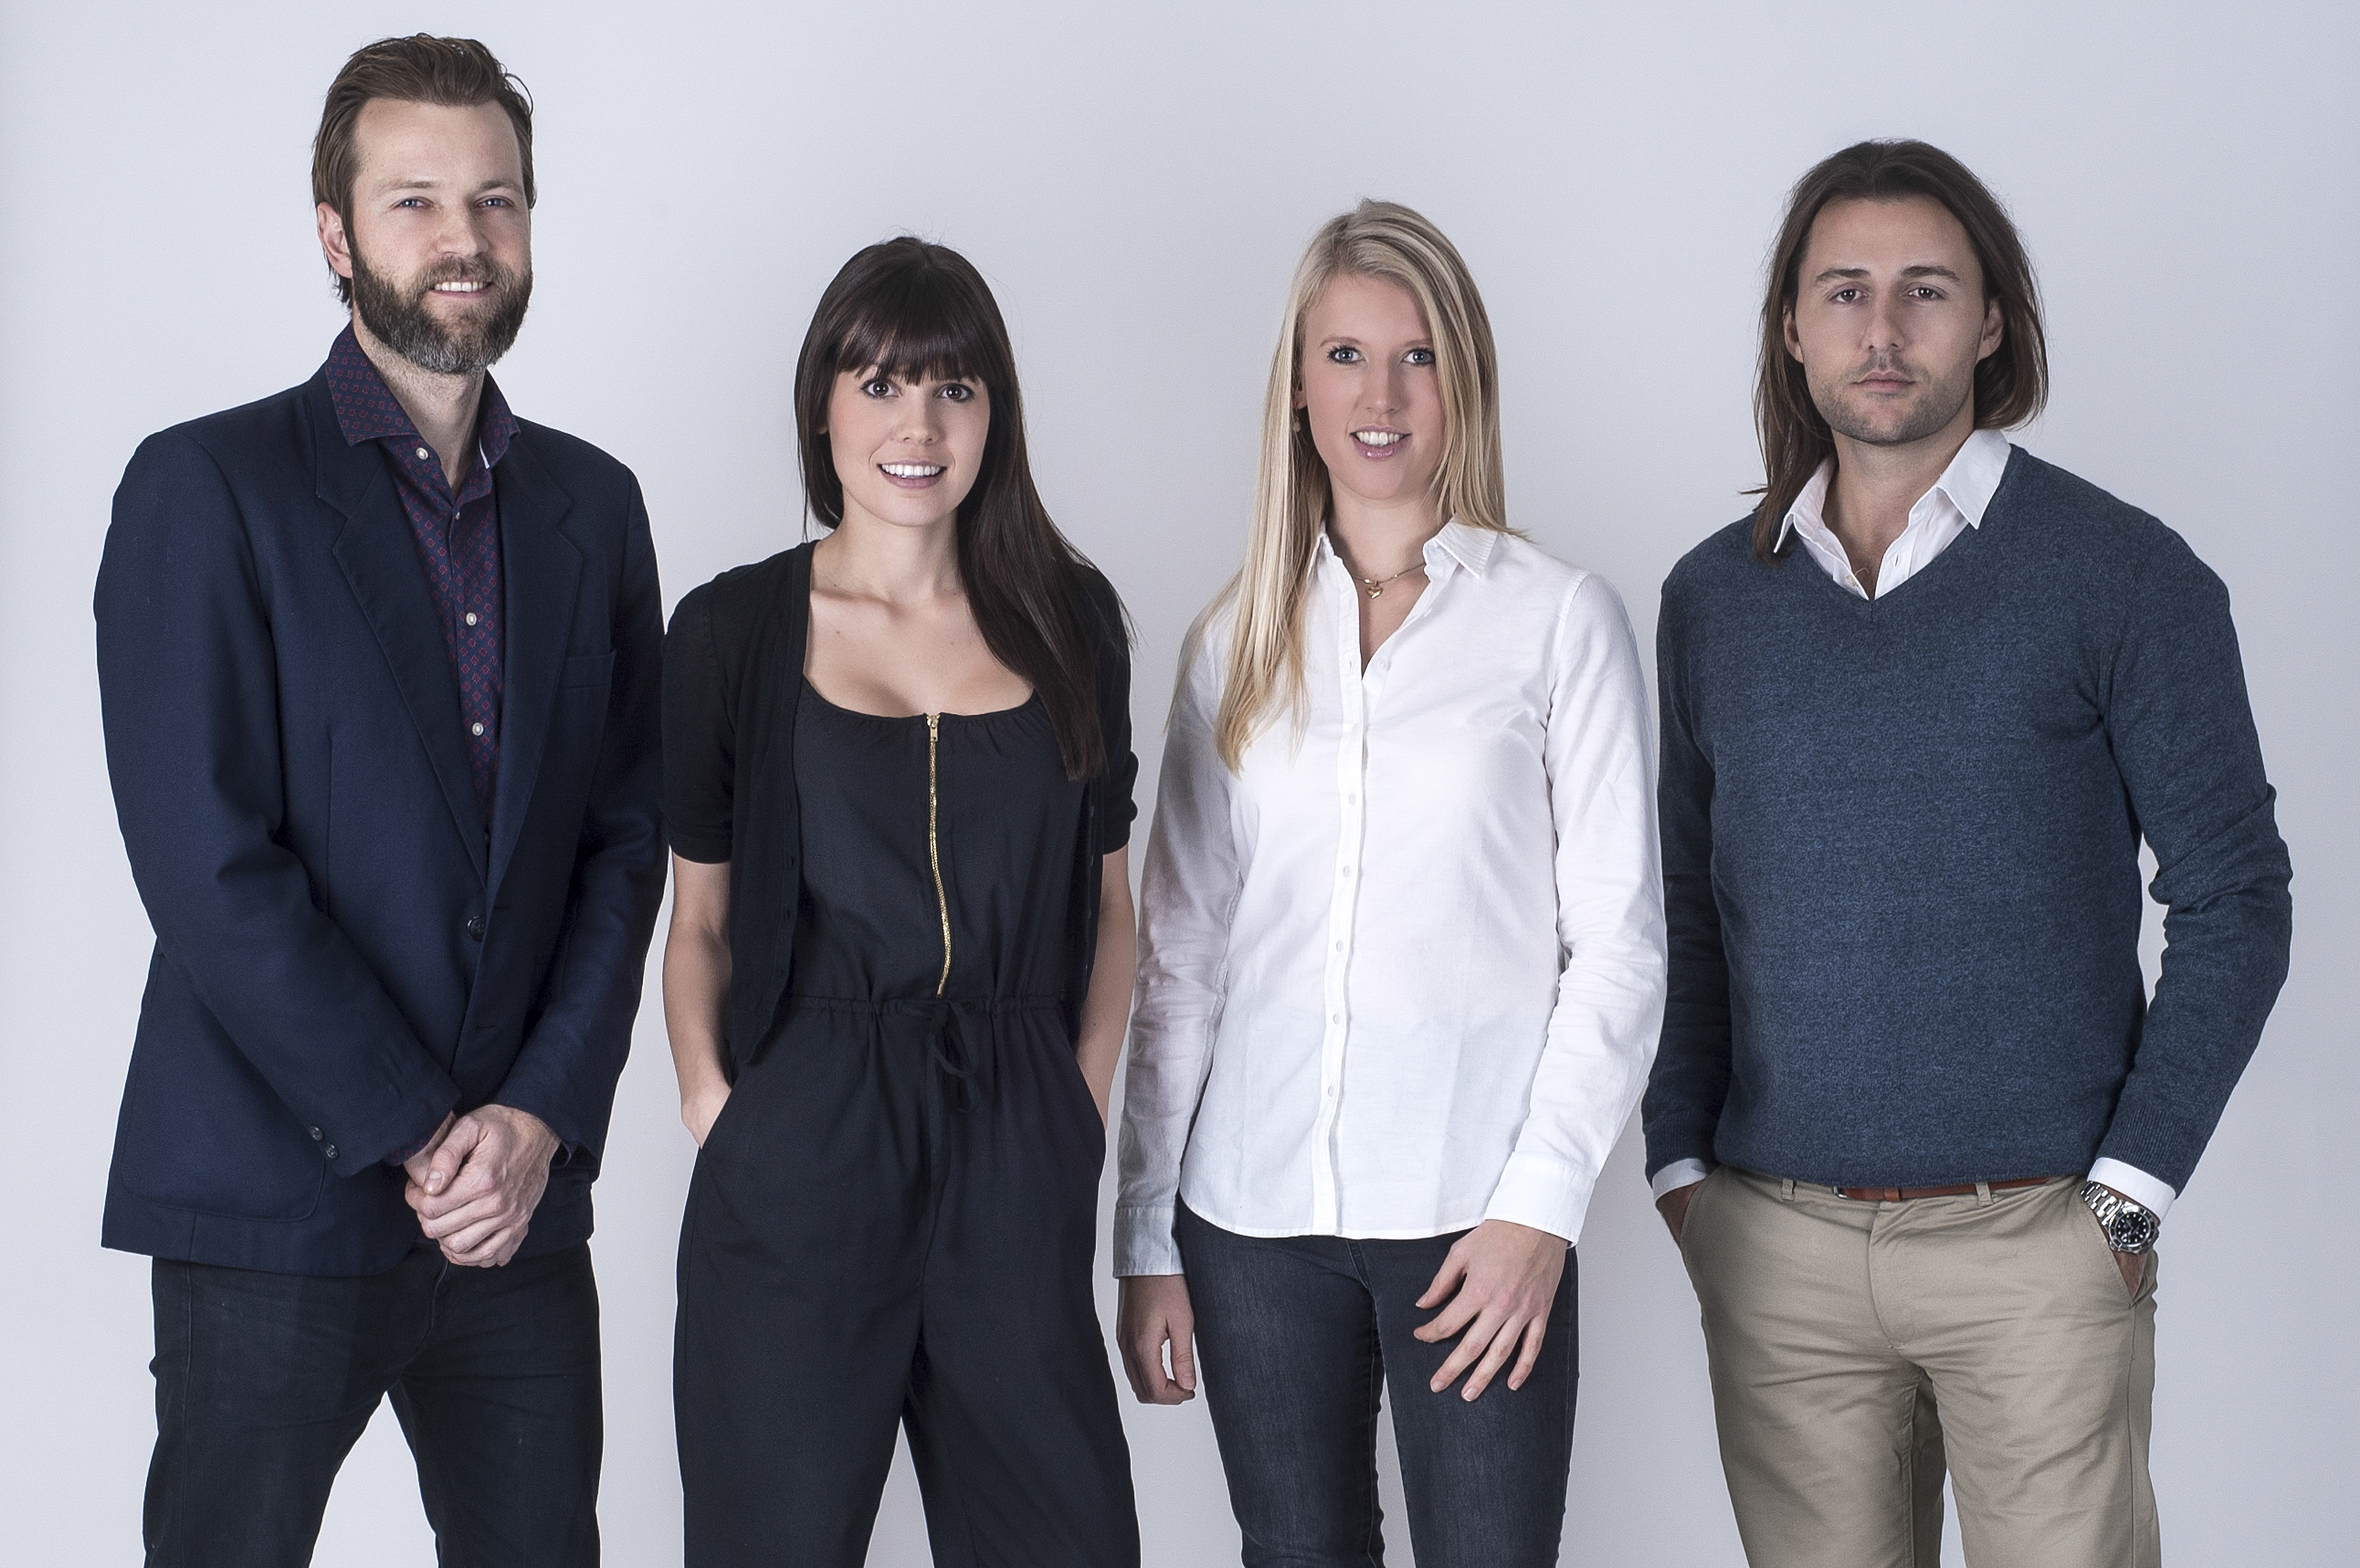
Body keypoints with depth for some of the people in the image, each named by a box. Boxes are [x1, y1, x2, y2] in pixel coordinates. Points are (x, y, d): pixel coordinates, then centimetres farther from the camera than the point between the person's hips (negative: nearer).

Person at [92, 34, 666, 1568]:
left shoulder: (592, 504, 11)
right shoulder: (208, 488, -4)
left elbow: (628, 842, 8)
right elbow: (208, 866, -11)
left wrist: (543, 1113, -5)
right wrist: (418, 1136, -12)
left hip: (521, 1202, 4)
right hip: (277, 1204, -4)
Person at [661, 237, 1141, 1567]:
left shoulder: (1069, 619, 7)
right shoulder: (734, 631, 1)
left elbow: (1108, 899, 13)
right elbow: (701, 919, 4)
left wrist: (1085, 1102, 3)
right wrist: (714, 1103, -8)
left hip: (1017, 1158, 2)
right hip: (800, 1151, -2)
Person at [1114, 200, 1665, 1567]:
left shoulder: (1560, 618, 1)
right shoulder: (1239, 641, 10)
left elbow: (1619, 940, 0)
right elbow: (1179, 953, 11)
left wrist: (1542, 1201, -9)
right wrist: (1147, 1239, 8)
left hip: (1474, 1211, -3)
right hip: (1255, 1211, 3)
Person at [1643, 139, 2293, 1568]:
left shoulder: (2122, 576, -3)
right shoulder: (1716, 596, 8)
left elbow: (2232, 899, -2)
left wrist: (2131, 1187, -8)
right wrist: (1681, 1160, 4)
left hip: (2036, 1242, -3)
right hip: (1774, 1249, 3)